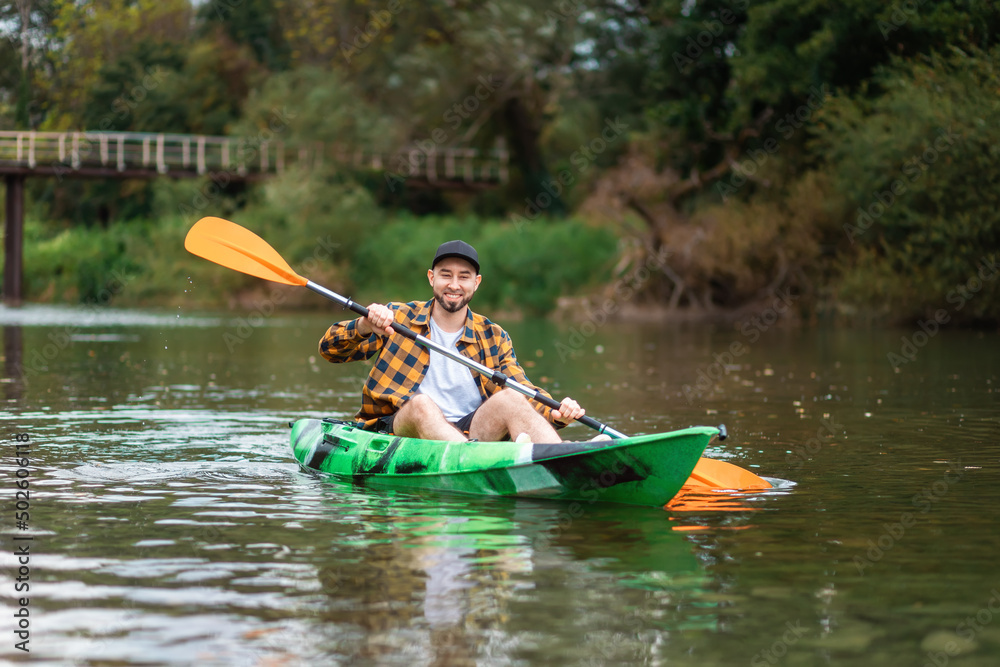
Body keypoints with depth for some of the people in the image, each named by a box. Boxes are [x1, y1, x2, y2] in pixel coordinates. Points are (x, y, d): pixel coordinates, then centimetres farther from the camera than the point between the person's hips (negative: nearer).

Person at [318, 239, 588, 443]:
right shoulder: (398, 319, 11)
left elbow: (525, 392, 4)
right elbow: (330, 350, 6)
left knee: (508, 398, -24)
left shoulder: (494, 338, 15)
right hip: (399, 426, -2)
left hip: (469, 433, 2)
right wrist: (364, 326, -17)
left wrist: (556, 413, -19)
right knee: (420, 403, -33)